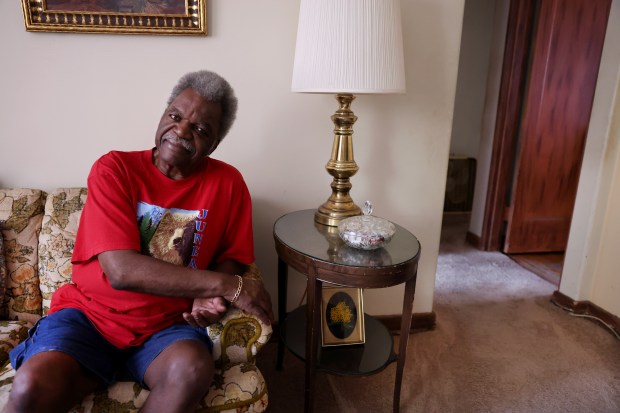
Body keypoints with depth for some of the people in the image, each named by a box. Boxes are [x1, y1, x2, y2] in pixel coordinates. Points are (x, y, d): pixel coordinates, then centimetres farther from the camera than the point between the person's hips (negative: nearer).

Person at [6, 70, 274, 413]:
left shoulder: (228, 183, -2)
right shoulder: (113, 169, -8)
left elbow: (229, 257, 6)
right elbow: (121, 270, -19)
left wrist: (209, 296, -17)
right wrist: (224, 285, -22)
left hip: (167, 325, 2)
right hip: (90, 315, -1)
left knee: (193, 370, -29)